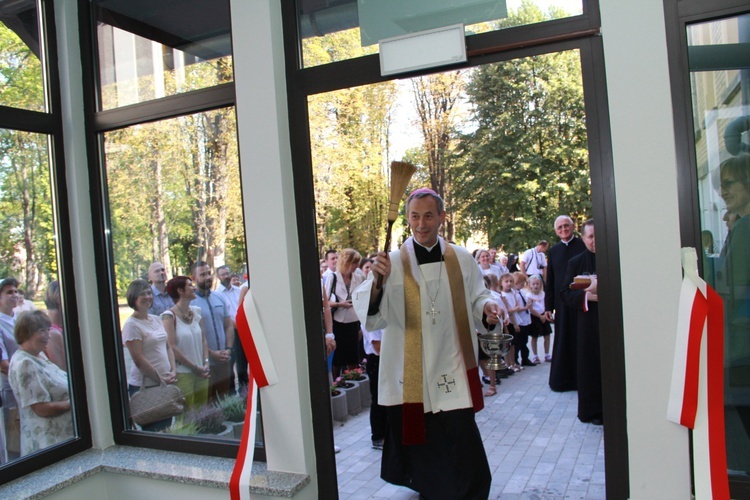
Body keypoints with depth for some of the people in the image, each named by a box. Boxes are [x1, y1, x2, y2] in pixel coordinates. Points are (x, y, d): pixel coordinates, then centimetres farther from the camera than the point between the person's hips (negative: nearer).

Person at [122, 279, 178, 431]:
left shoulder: (156, 320, 10)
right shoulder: (131, 325, -12)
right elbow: (139, 360, -15)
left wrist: (173, 372, 1)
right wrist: (160, 379, -12)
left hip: (166, 382, 7)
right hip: (144, 386, -7)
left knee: (167, 426, 14)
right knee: (153, 429, 2)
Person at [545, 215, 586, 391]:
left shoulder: (584, 245, 1)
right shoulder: (553, 251, 10)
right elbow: (549, 281, 9)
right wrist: (548, 306, 5)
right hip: (562, 302, 3)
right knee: (563, 341, 7)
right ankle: (563, 379, 15)